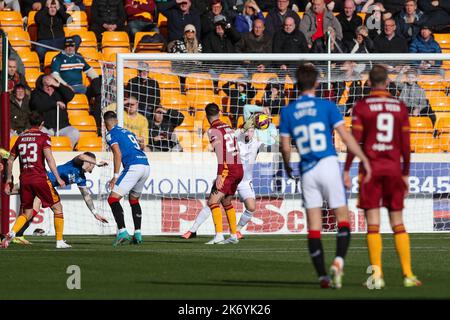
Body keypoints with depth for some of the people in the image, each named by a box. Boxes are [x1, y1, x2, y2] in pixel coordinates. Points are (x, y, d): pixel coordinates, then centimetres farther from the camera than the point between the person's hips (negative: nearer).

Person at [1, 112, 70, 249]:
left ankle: (11, 234, -12)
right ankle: (60, 241, 6)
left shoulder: (21, 138, 14)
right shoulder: (43, 137, -1)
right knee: (57, 207, 9)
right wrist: (58, 178, -13)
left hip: (24, 179, 5)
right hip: (39, 178, -5)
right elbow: (49, 158, -14)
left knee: (27, 213, 15)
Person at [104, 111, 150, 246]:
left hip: (133, 167, -8)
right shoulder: (127, 132, 25)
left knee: (113, 199, -6)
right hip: (146, 165, 8)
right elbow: (141, 146, 38)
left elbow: (118, 154, -9)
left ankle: (122, 231, -21)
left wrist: (116, 176, -10)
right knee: (134, 199, 26)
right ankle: (138, 234, 19)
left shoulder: (111, 135, 4)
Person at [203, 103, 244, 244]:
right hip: (239, 169, 8)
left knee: (213, 201, -11)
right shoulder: (228, 128, 16)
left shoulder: (213, 131, -7)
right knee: (226, 202, 21)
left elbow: (220, 153, -17)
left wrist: (219, 175, -21)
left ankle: (219, 235, -23)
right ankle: (234, 235, 22)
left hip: (228, 169, -8)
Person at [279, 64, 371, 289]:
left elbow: (285, 146, 5)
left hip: (307, 171, 2)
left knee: (314, 226, 4)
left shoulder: (288, 111, 4)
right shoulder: (327, 106, -2)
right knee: (343, 218, 4)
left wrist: (287, 167, 24)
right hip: (328, 165, -2)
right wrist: (364, 159, 0)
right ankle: (339, 260, -20)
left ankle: (322, 276, 0)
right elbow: (346, 137, -6)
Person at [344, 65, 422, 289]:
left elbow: (354, 141, -8)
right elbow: (405, 144, 6)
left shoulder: (361, 107, -3)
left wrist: (346, 171, -4)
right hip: (394, 168, 2)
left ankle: (377, 275, -9)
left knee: (373, 224, -2)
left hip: (371, 169, -2)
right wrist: (405, 174, 14)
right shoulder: (400, 107, 5)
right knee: (398, 223, 8)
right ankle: (408, 274, 5)